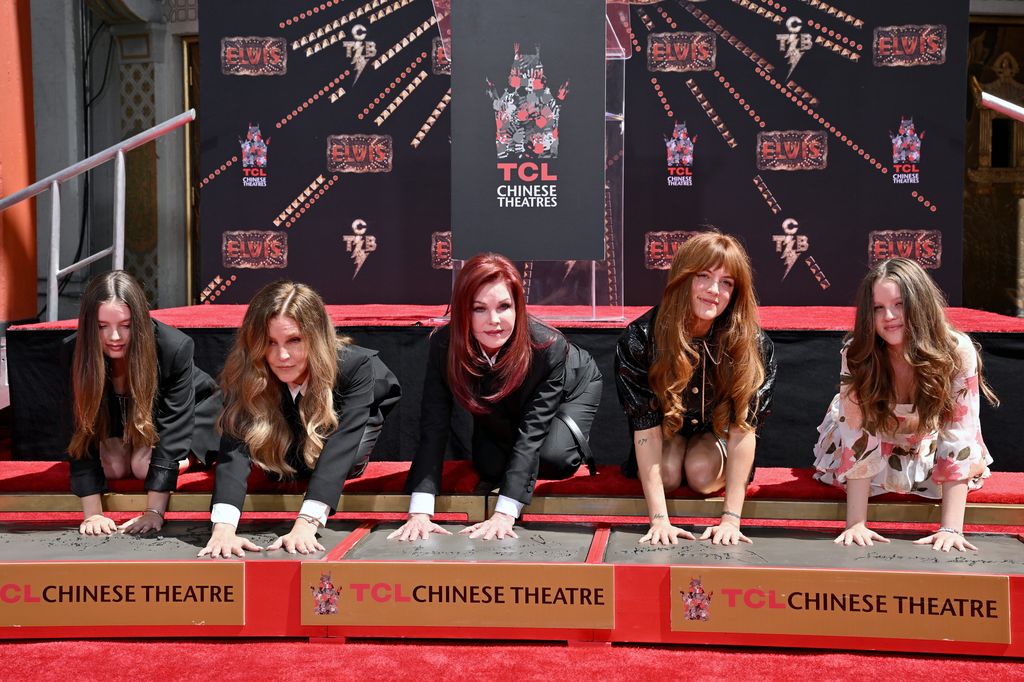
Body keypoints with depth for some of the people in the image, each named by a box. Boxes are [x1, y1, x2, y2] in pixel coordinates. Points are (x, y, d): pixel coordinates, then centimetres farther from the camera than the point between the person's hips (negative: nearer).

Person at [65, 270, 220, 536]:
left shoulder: (175, 347, -39)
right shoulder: (75, 352, -31)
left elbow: (172, 427, -38)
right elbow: (82, 433, -31)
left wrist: (154, 512, -43)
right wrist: (93, 514, -38)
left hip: (193, 406, -3)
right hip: (118, 414, 3)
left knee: (144, 465, -24)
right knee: (112, 466, -19)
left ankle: (184, 455, 7)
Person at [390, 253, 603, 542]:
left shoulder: (548, 347, -42)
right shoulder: (444, 344, -35)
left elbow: (531, 433, -42)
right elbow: (433, 429, -37)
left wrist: (505, 514, -50)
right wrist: (420, 512, -47)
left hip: (573, 389, -3)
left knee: (553, 456, -27)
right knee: (490, 466, -15)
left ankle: (577, 443, 8)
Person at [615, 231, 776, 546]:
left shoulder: (754, 344, -29)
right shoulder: (640, 338, -31)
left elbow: (744, 427, -30)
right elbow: (646, 426, -31)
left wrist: (731, 519, -36)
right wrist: (659, 519, -37)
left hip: (717, 430, 0)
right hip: (666, 428, 1)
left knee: (702, 474, -27)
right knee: (668, 473, -26)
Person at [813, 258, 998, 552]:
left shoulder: (958, 353, -31)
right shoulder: (857, 354, -30)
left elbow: (958, 439, -32)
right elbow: (860, 439, -31)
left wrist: (951, 528, -39)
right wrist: (855, 524, -37)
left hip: (927, 446, 0)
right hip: (872, 439, 0)